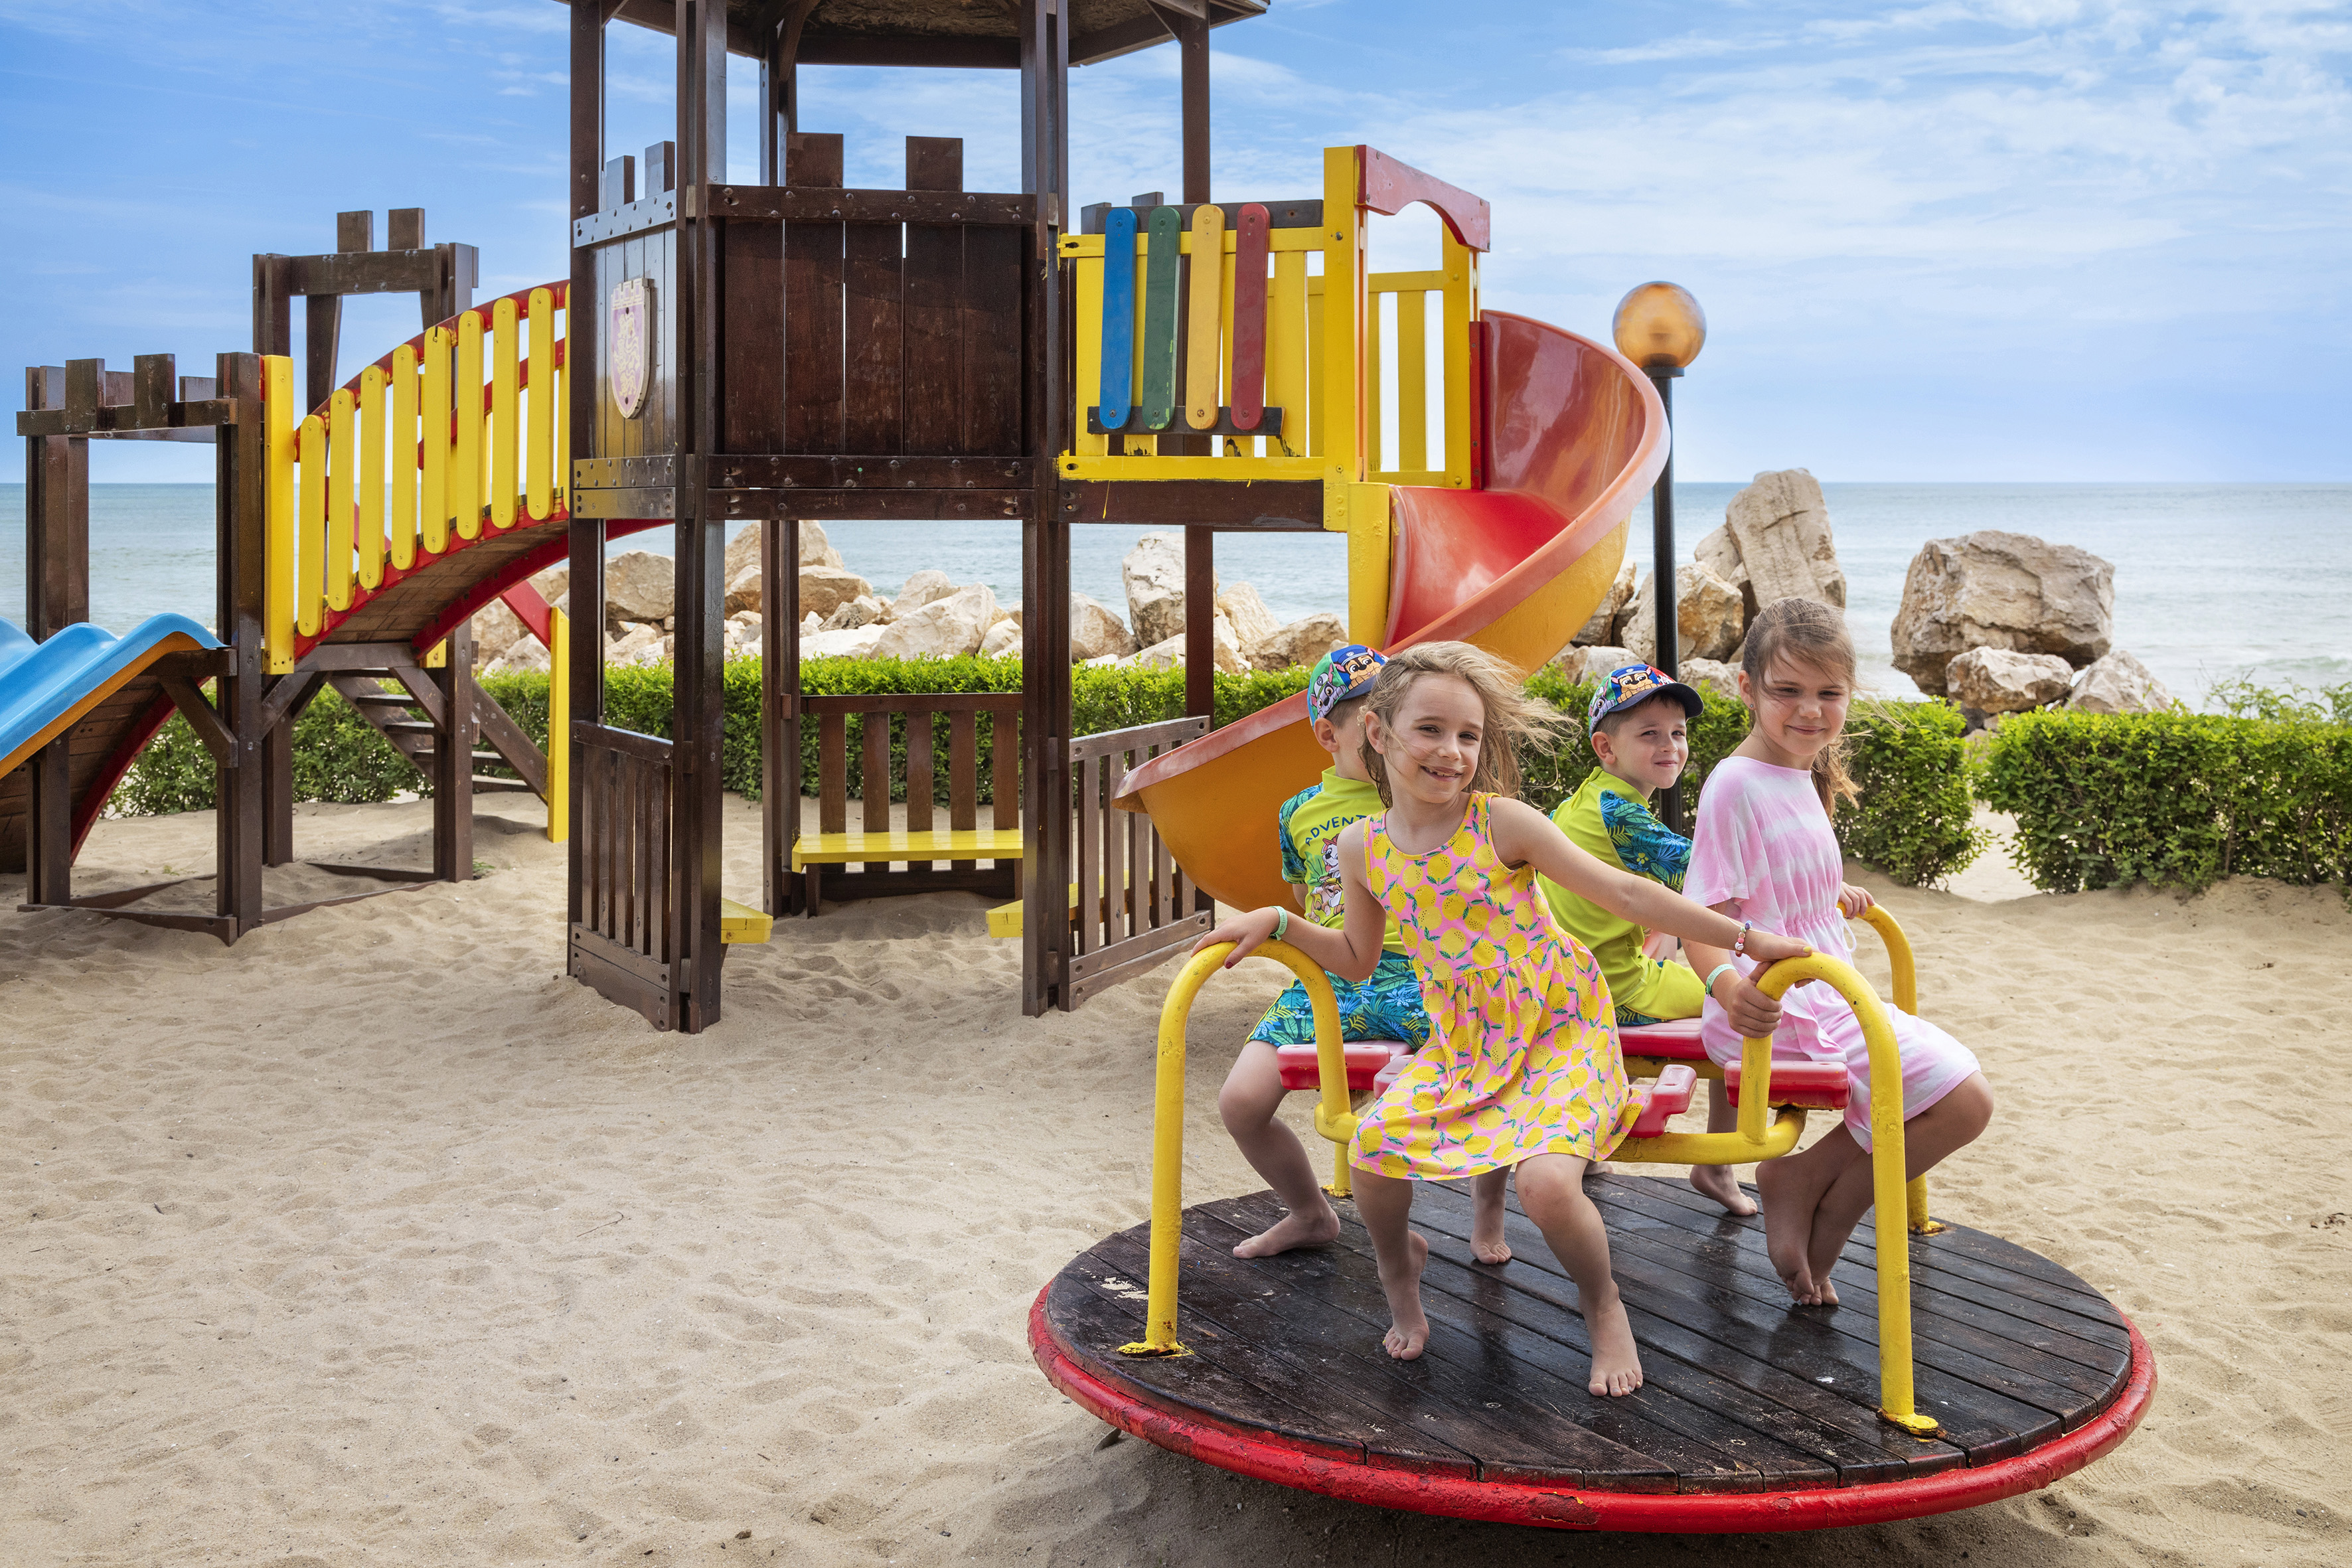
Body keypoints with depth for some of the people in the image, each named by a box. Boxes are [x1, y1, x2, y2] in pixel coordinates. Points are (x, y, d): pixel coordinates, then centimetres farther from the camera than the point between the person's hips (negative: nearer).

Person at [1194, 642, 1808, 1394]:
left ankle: (1603, 1306, 7)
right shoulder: (1363, 847, -2)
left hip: (1561, 1031, -3)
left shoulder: (1502, 824, -14)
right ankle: (1399, 1268, 14)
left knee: (1547, 1182, -28)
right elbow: (1358, 959, 14)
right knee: (1372, 1146, -21)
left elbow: (1625, 892, -12)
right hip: (1461, 1042, 4)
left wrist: (1747, 938, -12)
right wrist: (1275, 923, 2)